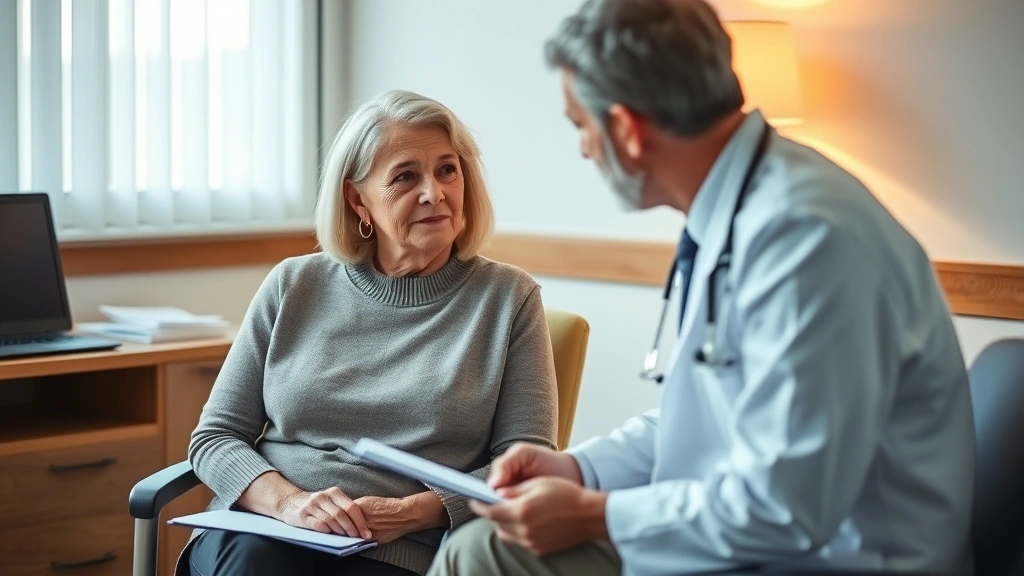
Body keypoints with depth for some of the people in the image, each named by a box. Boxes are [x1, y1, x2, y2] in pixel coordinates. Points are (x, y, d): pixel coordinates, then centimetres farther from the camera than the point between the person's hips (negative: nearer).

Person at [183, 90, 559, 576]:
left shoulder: (507, 298, 6)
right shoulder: (294, 286, 11)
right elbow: (215, 435, 10)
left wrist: (412, 512, -15)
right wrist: (287, 501, -12)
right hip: (262, 529, 3)